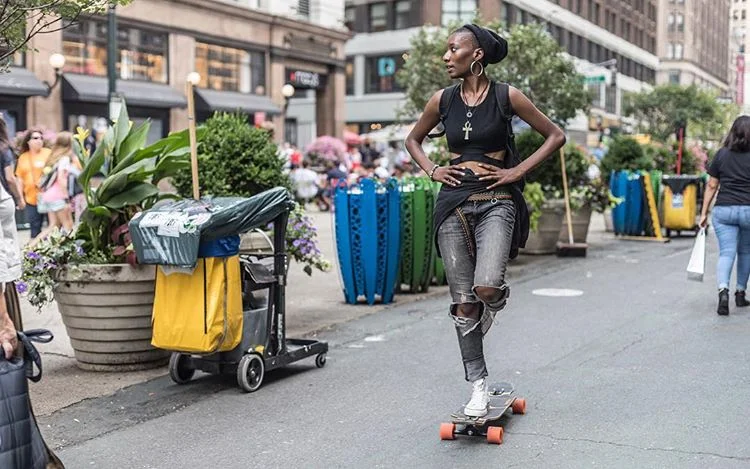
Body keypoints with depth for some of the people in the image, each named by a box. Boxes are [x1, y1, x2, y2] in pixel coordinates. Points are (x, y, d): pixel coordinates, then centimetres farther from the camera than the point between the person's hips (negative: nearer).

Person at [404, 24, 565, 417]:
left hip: (496, 202, -3)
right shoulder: (443, 100, 6)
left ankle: (493, 305, 15)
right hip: (453, 203, 3)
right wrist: (432, 171, 6)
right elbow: (413, 140, 22)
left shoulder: (506, 97, -3)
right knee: (463, 301, 2)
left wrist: (518, 171, -5)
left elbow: (555, 136, 3)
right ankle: (478, 386, 13)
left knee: (487, 288, -24)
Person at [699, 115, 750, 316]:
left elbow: (711, 186, 4)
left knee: (726, 253, -2)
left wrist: (704, 213, 8)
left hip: (723, 210, 0)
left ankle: (723, 290, -25)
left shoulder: (721, 154, 2)